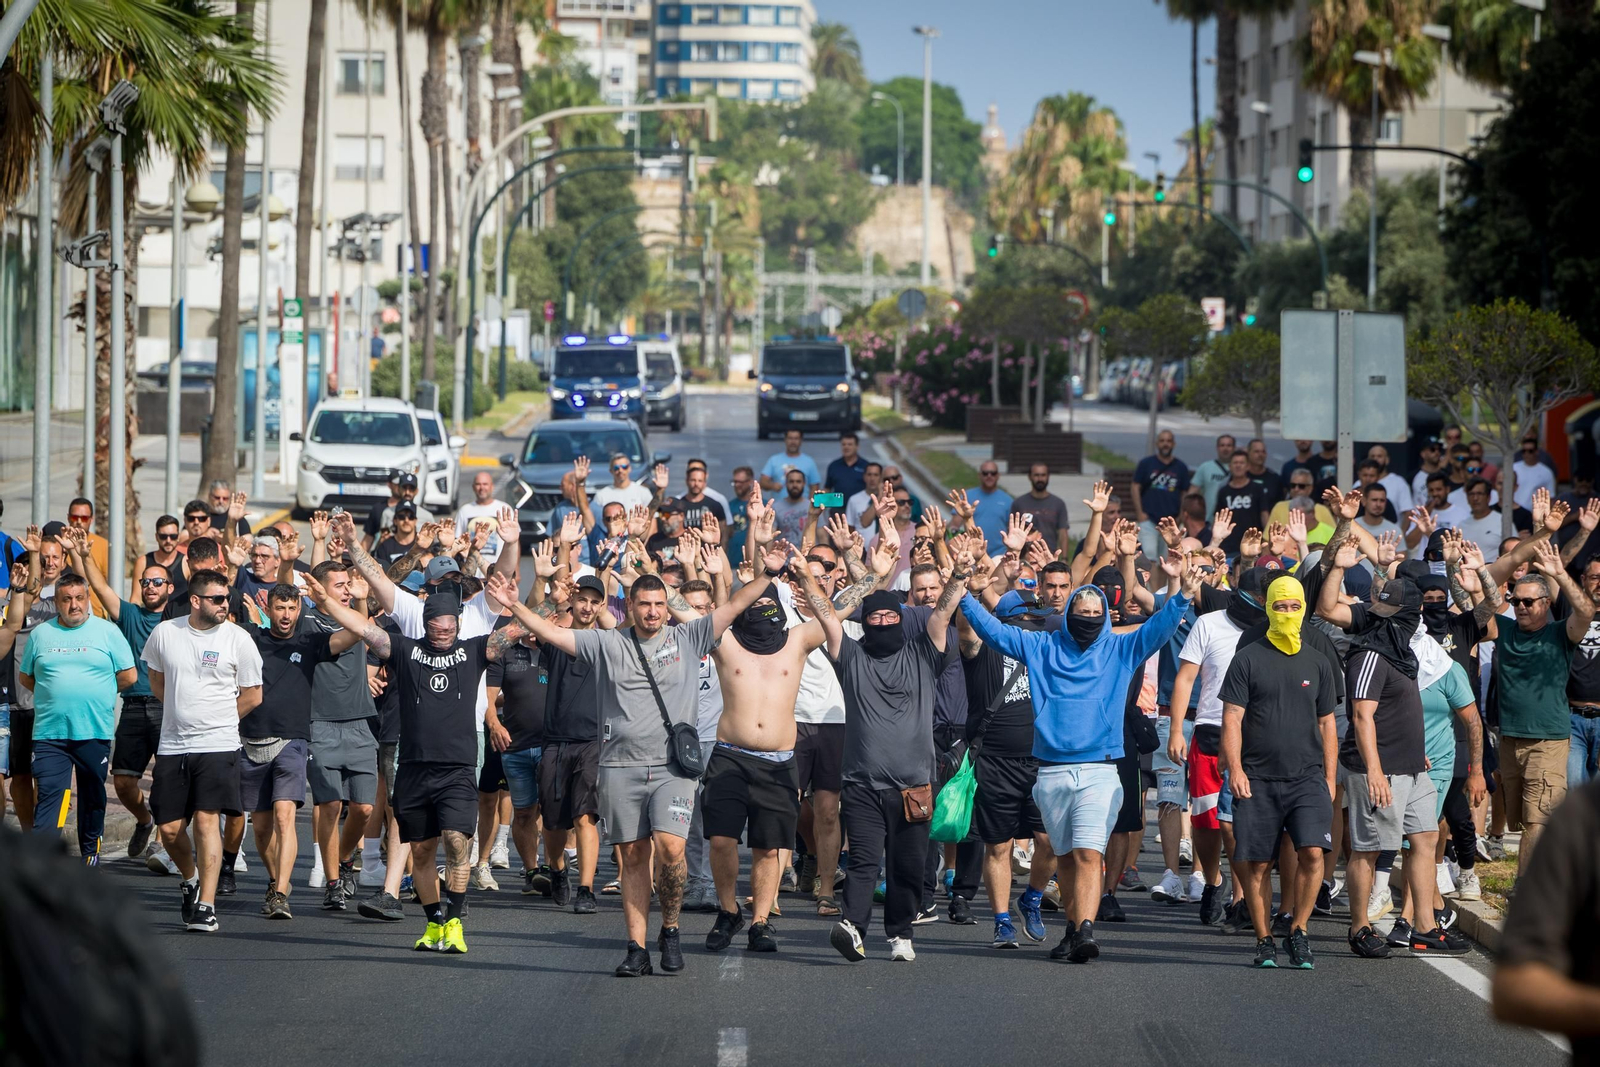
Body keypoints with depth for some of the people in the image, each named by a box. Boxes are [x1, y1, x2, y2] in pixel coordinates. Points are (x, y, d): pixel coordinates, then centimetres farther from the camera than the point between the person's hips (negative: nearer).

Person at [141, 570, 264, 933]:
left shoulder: (238, 639, -3)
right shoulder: (165, 633, 4)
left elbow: (252, 696, 4)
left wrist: (215, 720, 4)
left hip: (217, 745, -3)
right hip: (172, 746, 3)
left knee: (206, 820, -13)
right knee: (169, 828, 5)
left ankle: (206, 905, -11)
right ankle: (190, 879, 33)